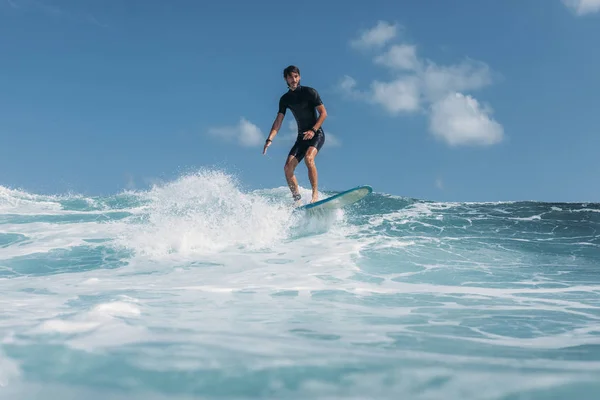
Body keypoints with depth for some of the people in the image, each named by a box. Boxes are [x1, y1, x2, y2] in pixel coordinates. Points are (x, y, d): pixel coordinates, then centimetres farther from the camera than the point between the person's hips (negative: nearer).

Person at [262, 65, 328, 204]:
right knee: (288, 167, -9)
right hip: (302, 137, 6)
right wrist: (269, 139, -10)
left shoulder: (309, 92, -8)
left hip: (316, 134, -5)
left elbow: (323, 113, -9)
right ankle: (297, 199, -3)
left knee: (308, 158, -32)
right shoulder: (285, 99, 6)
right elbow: (278, 121, 3)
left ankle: (315, 194, -29)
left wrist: (313, 130, -21)